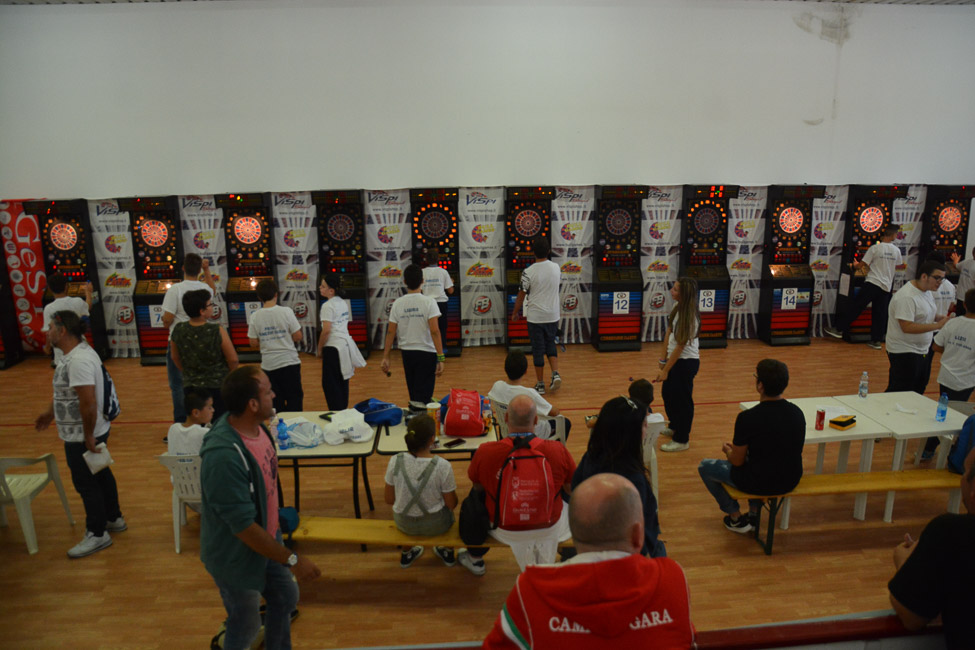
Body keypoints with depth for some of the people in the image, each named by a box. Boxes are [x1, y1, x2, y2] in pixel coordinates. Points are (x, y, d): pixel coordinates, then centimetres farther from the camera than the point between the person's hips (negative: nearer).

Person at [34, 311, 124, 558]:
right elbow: (66, 392, 21)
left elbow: (88, 402, -30)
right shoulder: (77, 352, 7)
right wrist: (50, 414, 27)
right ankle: (114, 519, 37)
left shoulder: (78, 361, -27)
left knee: (86, 483, 3)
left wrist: (88, 437, -24)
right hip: (92, 432, 10)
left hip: (81, 437, -10)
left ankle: (97, 534, 17)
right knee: (100, 474, 21)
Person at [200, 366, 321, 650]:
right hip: (237, 556, -8)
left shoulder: (255, 424, -10)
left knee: (286, 597, 25)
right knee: (246, 626, 16)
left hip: (266, 539, 8)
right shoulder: (224, 457, -37)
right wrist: (293, 559, -23)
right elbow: (244, 526, -30)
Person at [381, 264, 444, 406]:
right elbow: (434, 331, -18)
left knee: (414, 395, 21)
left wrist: (385, 357, 6)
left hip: (406, 353, 4)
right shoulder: (429, 302, -12)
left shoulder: (397, 303, -2)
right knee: (422, 398, 0)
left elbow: (391, 332, -1)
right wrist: (441, 358, -16)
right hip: (426, 353, -4)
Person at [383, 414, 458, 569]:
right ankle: (448, 551, 48)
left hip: (404, 524, 2)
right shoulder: (442, 466, -27)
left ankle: (406, 554, 49)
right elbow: (451, 504, -14)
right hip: (435, 525, -2)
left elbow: (389, 499, -7)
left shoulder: (395, 461, -20)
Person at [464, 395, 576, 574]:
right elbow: (573, 490, -9)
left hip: (504, 531, 0)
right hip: (550, 528, 1)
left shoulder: (485, 452, -25)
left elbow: (477, 485, -5)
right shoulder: (558, 451, -25)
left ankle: (475, 559, 50)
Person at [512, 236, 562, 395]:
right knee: (551, 344, 22)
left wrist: (515, 312, 7)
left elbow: (521, 295, -8)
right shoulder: (556, 267, -3)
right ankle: (556, 374, 5)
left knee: (538, 349, 6)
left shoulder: (528, 272, -16)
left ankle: (540, 385, 13)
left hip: (535, 316, -4)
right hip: (553, 315, 4)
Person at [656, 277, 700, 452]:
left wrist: (666, 370, -16)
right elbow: (668, 334, 4)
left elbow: (680, 346, -21)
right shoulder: (678, 309, 0)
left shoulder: (690, 316, -24)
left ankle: (682, 440, 20)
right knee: (667, 393, 21)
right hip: (675, 359, 8)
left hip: (686, 362, -8)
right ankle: (675, 427, 43)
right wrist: (663, 360, 4)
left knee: (682, 400, 4)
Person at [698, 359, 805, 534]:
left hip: (758, 483, -6)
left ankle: (736, 518, 20)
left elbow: (737, 461, -13)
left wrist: (728, 450, 10)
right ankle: (754, 512, 32)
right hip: (790, 481, 6)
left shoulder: (748, 418, -24)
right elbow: (776, 450, 10)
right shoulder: (798, 413, -5)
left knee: (705, 466, 16)